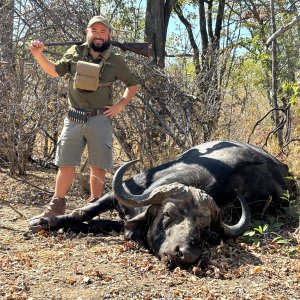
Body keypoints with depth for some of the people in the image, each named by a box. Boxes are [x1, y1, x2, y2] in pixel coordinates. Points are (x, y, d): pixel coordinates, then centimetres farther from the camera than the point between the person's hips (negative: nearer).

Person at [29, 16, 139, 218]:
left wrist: (121, 105, 3)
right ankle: (57, 206, 14)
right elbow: (55, 71, 16)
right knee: (66, 163, 4)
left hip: (100, 120, -1)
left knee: (98, 166, 4)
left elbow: (133, 84, 14)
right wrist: (39, 55, 1)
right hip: (74, 119, 1)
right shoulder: (75, 53, 6)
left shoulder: (116, 61, 3)